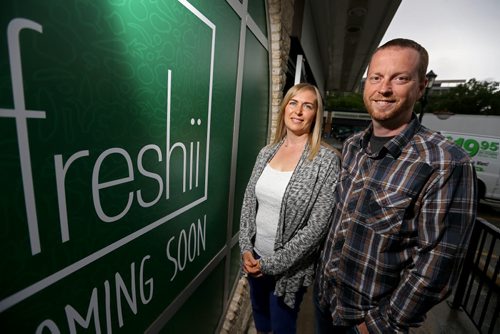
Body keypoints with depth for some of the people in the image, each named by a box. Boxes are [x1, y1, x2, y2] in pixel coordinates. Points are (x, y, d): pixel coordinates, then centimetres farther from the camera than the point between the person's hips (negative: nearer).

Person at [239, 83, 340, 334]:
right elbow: (248, 202, 1)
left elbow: (317, 225, -19)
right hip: (255, 257, 4)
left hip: (290, 267, -4)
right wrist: (246, 248, -6)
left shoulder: (326, 159, -17)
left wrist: (273, 263, -16)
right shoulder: (267, 152, -3)